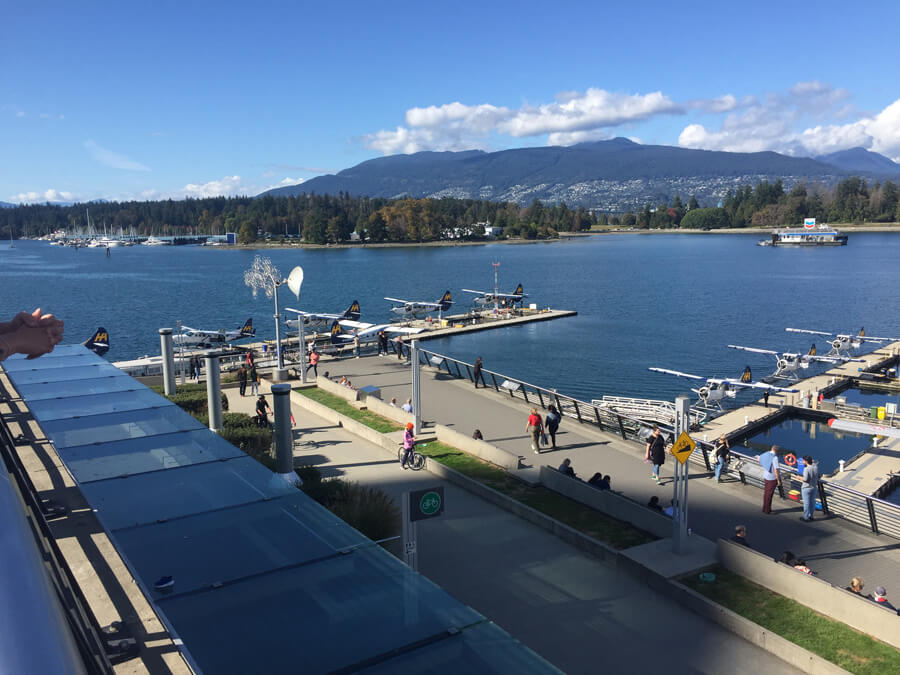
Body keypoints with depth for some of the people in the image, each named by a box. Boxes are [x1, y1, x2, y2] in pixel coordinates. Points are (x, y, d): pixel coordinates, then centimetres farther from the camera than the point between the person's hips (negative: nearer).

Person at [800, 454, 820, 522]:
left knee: (806, 503, 2)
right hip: (814, 488, 7)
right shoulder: (816, 467, -2)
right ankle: (811, 516, 24)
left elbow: (805, 479, -23)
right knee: (812, 502, 14)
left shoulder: (806, 469, -21)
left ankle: (806, 517, 8)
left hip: (806, 488, -7)